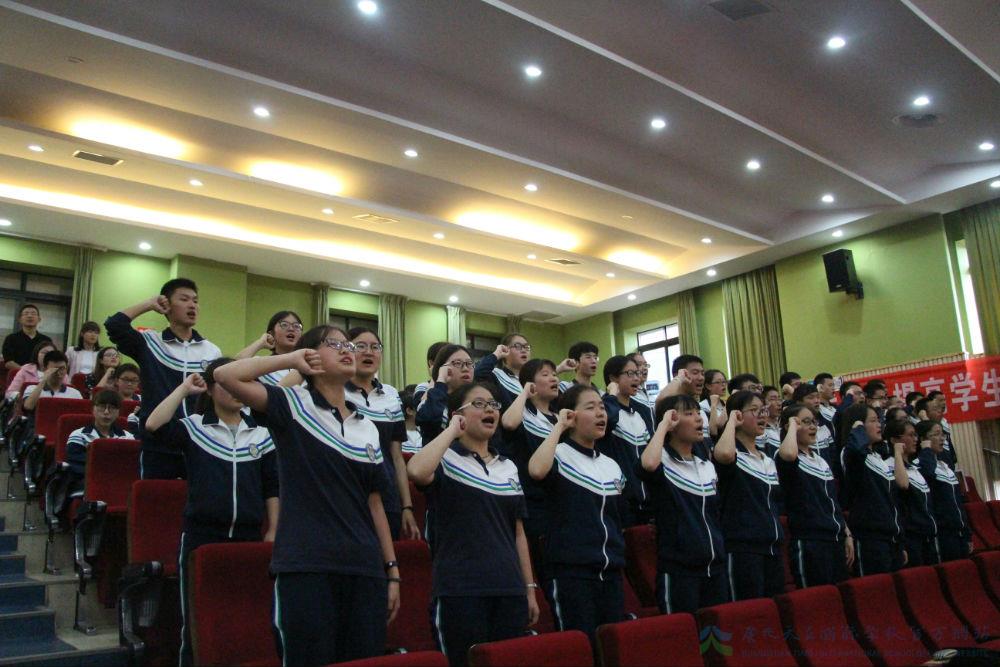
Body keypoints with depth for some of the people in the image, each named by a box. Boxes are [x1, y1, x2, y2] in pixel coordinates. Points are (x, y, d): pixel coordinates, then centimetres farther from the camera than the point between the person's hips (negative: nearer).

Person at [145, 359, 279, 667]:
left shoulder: (261, 433, 7)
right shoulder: (193, 428, 0)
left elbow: (272, 488, 9)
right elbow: (153, 426, -20)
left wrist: (272, 531, 5)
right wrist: (184, 388, -13)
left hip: (248, 535, 3)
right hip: (202, 534, -2)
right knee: (196, 618, 6)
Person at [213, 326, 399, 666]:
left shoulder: (368, 428, 14)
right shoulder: (293, 405, 0)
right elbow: (225, 375, -14)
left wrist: (392, 569, 11)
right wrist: (293, 359, -4)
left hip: (365, 569, 5)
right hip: (305, 567, -5)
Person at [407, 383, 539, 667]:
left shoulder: (509, 467, 14)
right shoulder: (446, 459, -3)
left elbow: (518, 532, 15)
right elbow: (417, 472, -28)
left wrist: (530, 589, 12)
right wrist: (452, 430, -15)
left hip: (509, 590, 6)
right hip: (459, 591, -5)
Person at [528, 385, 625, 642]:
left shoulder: (612, 465, 13)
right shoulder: (558, 455, -8)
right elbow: (536, 471, -33)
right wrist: (558, 427, -20)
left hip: (611, 572, 7)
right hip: (570, 572, -7)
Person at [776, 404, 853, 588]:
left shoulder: (821, 460, 17)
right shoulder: (787, 459, -8)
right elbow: (788, 454, -35)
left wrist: (847, 535, 15)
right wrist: (793, 426, -18)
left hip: (835, 540, 8)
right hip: (808, 543, -8)